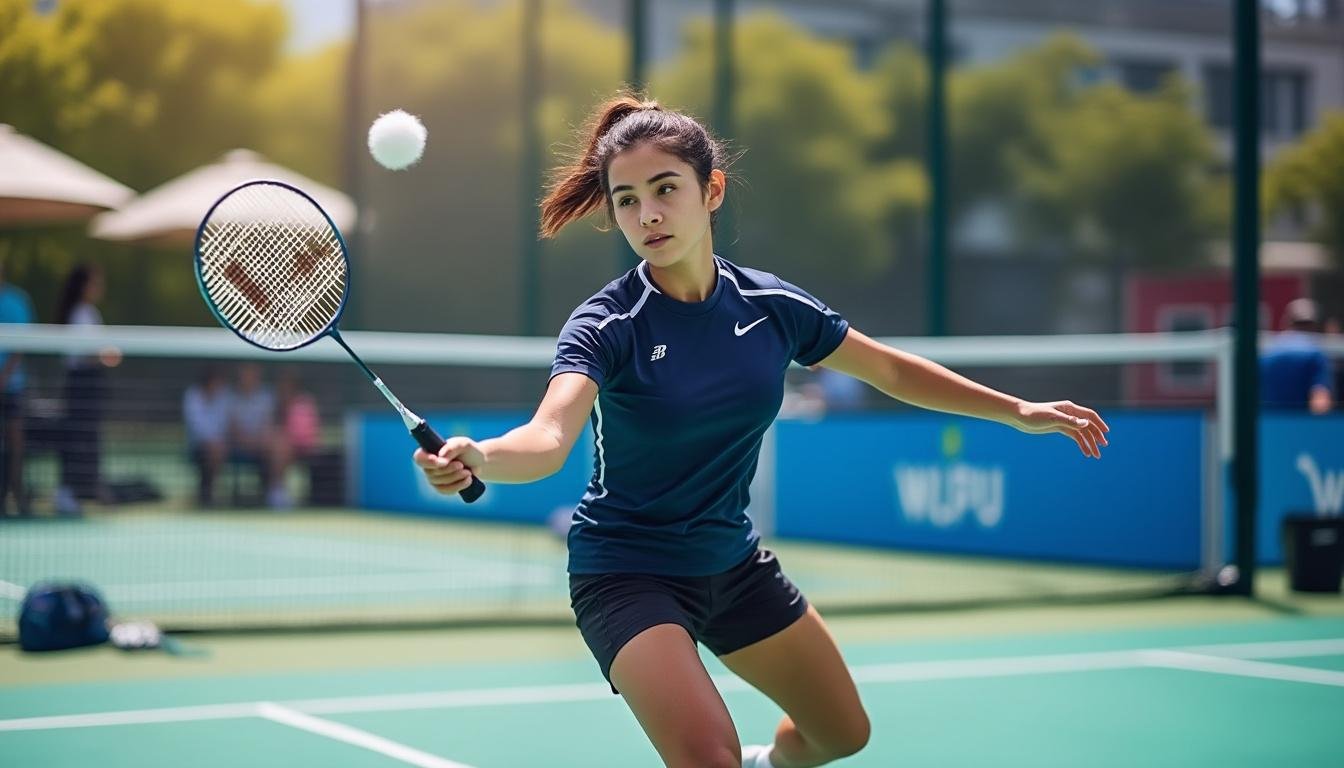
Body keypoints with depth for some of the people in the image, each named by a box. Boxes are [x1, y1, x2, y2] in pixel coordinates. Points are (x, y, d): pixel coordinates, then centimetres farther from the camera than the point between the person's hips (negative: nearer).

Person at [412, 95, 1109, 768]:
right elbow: (549, 436, -39)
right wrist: (476, 459, -60)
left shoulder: (771, 306, -7)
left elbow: (891, 370, 9)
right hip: (629, 573, -6)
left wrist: (1017, 411, 10)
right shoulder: (608, 326, -22)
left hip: (734, 562, 6)